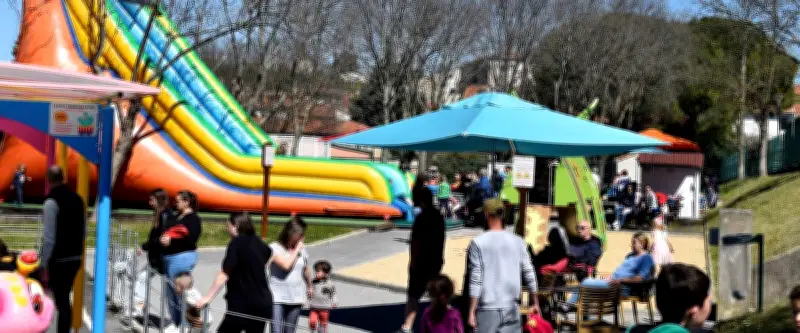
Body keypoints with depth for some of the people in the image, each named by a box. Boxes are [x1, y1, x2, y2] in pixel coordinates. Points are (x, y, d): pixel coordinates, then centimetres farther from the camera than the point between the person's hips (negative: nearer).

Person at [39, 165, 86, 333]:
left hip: (58, 261, -8)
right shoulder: (77, 199, 8)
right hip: (75, 258, 8)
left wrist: (44, 264, -13)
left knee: (61, 302, 0)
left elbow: (49, 238, -18)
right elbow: (83, 231, 14)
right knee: (65, 299, 17)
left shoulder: (52, 202, -15)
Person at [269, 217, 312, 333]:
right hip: (277, 298, -5)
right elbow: (286, 265, -23)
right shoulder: (275, 247, -9)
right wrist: (296, 250, -13)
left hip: (296, 298, 5)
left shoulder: (302, 250, 7)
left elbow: (306, 270, 24)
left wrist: (309, 286, 35)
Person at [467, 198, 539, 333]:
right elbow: (529, 273, 6)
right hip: (511, 308, 3)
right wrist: (535, 303, 17)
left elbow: (475, 279, -8)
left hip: (488, 309, -3)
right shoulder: (517, 241, 3)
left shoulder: (478, 243, -6)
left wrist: (472, 311, -5)